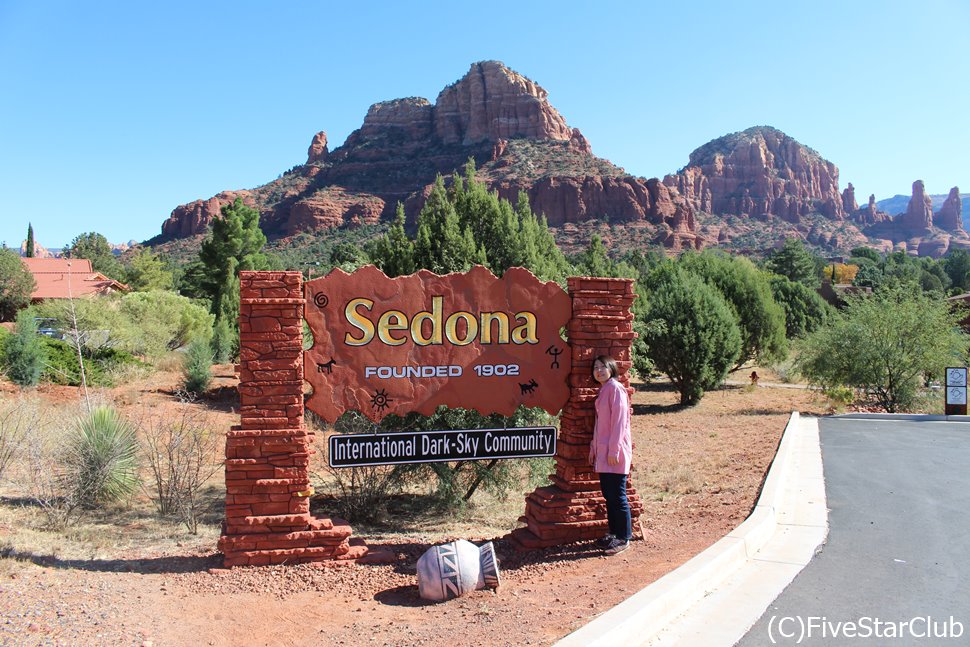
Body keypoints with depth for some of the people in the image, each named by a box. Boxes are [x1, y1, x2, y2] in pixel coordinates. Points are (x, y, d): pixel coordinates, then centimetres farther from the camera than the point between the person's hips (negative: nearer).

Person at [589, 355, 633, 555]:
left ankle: (624, 538, 6)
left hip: (614, 452, -9)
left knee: (617, 495, -3)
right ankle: (614, 533, 22)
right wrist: (593, 448, 19)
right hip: (603, 453, 9)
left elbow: (619, 421, -16)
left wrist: (614, 450, -18)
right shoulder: (602, 390, 17)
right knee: (608, 494, 13)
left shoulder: (616, 388, -10)